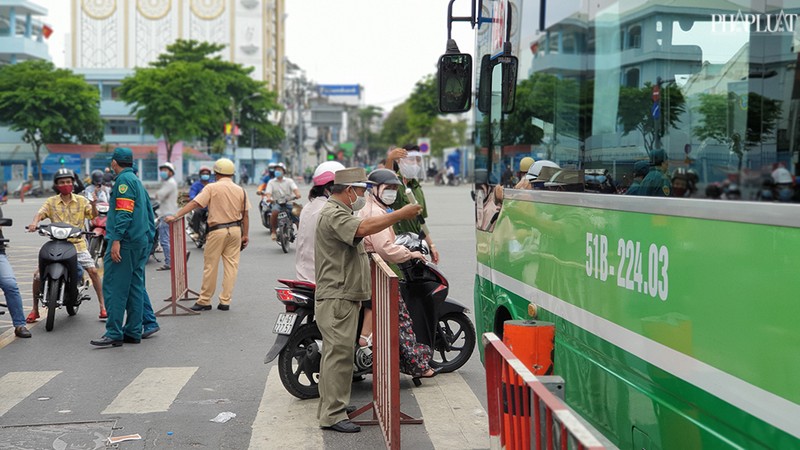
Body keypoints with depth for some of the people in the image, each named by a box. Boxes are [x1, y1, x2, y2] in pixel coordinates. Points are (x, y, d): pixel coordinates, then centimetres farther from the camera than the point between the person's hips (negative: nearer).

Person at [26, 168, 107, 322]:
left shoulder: (81, 201, 5)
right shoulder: (51, 202, 6)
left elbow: (93, 216, -4)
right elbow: (40, 213, -9)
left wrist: (93, 205, -26)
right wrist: (34, 223, -31)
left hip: (77, 243, -1)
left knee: (93, 270, -16)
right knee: (38, 274, -8)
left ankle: (102, 306, -4)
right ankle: (35, 309, 9)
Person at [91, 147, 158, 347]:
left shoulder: (124, 180, -8)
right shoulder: (137, 181, 21)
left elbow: (124, 212, -19)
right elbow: (149, 214, 23)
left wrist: (116, 240, -23)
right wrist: (149, 238, 24)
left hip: (125, 242, -10)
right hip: (141, 243, 10)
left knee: (114, 287, -9)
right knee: (135, 287, 10)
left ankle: (114, 333, -10)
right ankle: (133, 332, 13)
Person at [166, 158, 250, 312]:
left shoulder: (212, 188, -6)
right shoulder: (240, 190, 6)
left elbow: (194, 203, -13)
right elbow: (245, 215, 7)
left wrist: (175, 216, -14)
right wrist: (245, 235, 15)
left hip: (217, 231, -4)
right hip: (235, 230, 4)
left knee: (210, 266, 3)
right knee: (231, 265, 8)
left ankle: (204, 301, 10)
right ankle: (225, 301, 10)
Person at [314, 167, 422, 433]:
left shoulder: (339, 212, 21)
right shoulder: (333, 214, -16)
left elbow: (357, 238, 27)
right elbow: (364, 228, -33)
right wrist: (401, 214, -30)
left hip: (343, 298, 11)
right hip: (337, 299, -11)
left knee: (335, 353, 16)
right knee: (339, 354, -11)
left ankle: (329, 407, 24)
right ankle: (333, 415, -9)